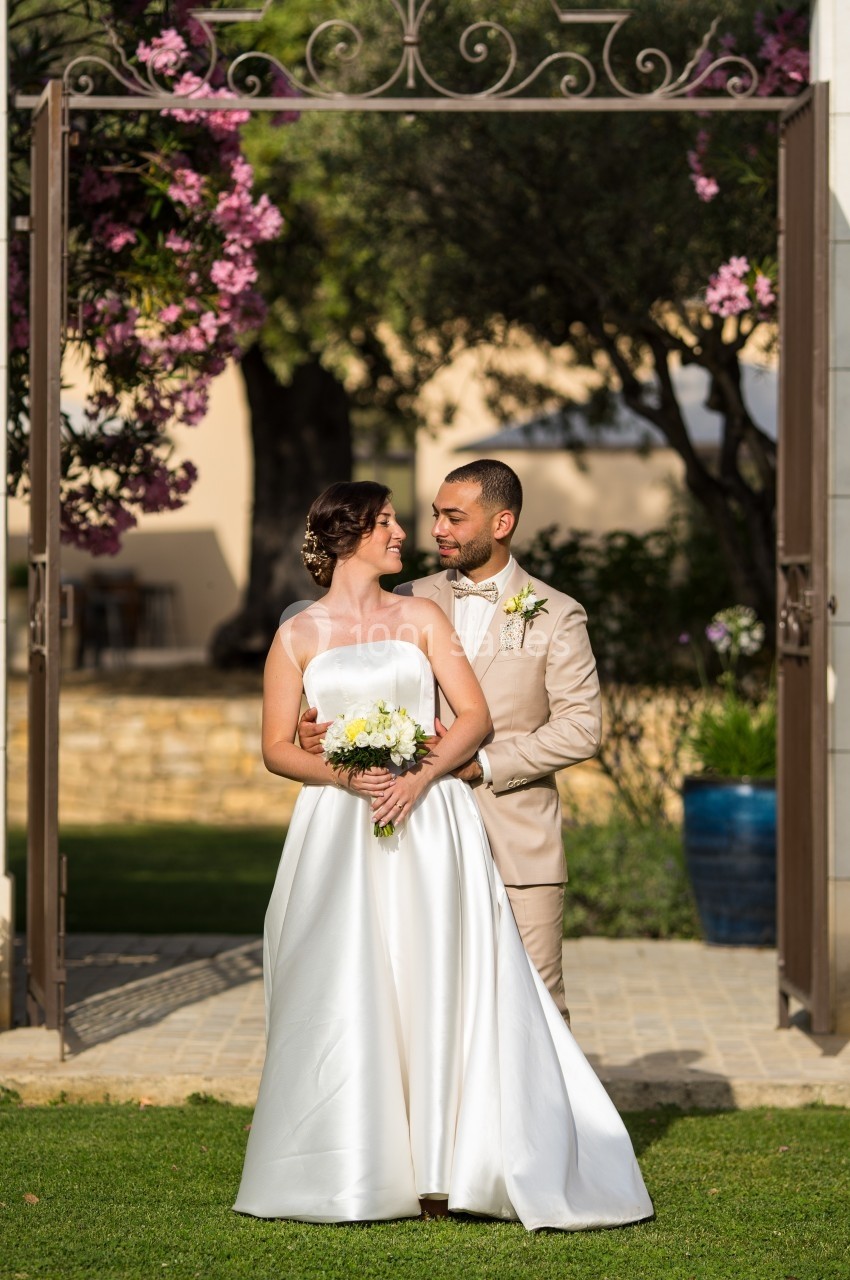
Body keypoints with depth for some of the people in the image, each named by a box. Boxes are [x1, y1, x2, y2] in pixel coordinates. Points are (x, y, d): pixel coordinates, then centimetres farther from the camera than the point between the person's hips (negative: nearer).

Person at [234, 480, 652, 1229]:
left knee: (435, 986, -5)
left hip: (429, 823, 0)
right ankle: (353, 1171, 2)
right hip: (338, 831, 0)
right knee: (344, 994, -4)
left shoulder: (420, 619, 10)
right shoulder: (298, 637, 8)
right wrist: (346, 776, -12)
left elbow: (476, 716, 2)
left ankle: (445, 1166, -2)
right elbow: (277, 747, 5)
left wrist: (420, 776, -13)